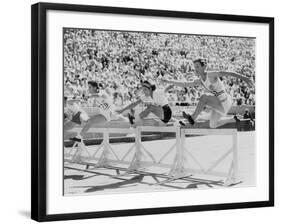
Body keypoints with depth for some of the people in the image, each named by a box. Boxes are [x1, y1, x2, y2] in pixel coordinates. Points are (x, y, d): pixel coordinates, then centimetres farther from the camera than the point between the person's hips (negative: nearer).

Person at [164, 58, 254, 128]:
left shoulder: (212, 75, -17)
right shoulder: (199, 81, 5)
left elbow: (228, 73, -25)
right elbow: (184, 84, 9)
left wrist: (243, 77, -35)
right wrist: (170, 82, 1)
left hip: (224, 102, -9)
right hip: (218, 104, 9)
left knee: (204, 97, -27)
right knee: (212, 125, 19)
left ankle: (192, 118, -21)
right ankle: (234, 120, 33)